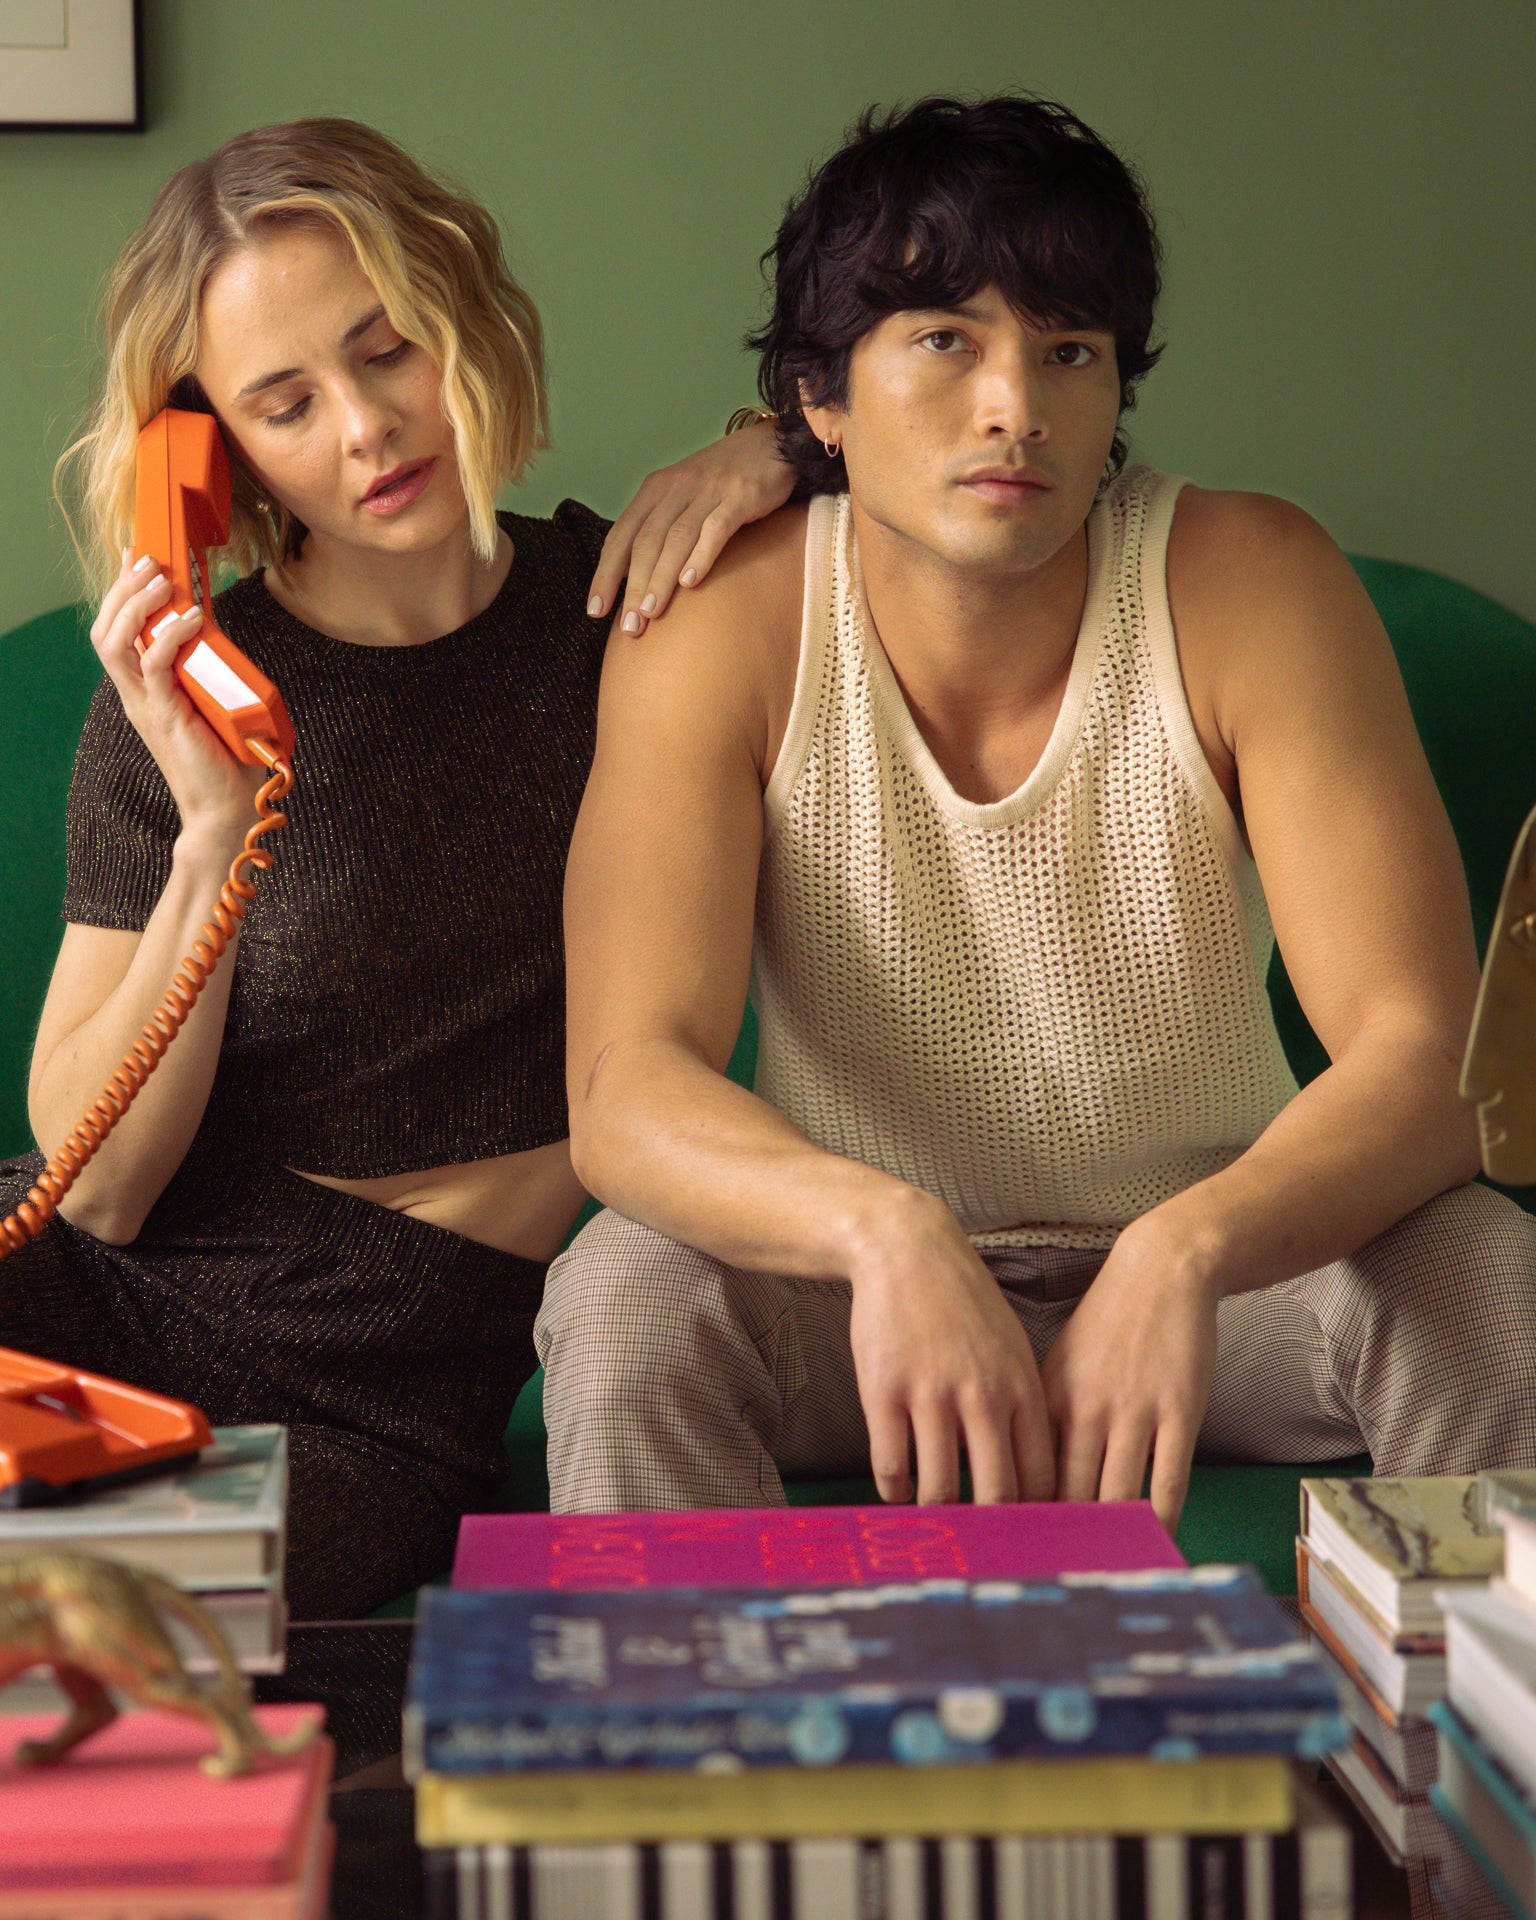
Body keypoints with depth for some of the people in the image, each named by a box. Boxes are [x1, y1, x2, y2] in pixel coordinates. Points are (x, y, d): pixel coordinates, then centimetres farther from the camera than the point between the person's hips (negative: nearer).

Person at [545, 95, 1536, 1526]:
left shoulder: (1255, 587, -18)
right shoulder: (718, 628, -17)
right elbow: (623, 1091, -27)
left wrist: (1184, 1253, -46)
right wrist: (884, 1230, -48)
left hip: (1206, 1260, 1)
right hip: (859, 1282, 0)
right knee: (626, 1296, -30)